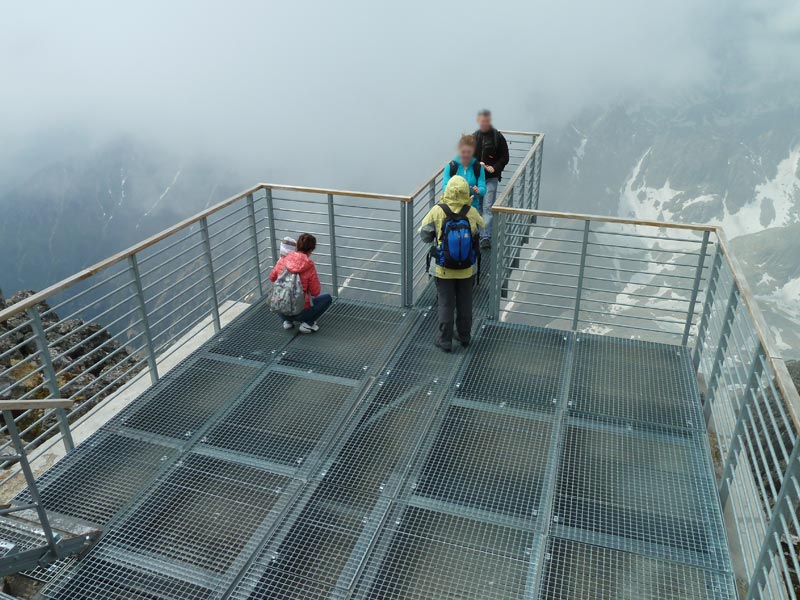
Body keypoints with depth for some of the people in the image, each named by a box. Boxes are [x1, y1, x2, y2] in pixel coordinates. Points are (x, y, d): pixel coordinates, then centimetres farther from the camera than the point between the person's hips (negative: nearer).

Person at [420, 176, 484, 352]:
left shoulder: (437, 212, -17)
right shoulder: (472, 212, -12)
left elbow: (424, 235, -5)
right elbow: (480, 228, 8)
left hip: (444, 270, -2)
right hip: (466, 270, 2)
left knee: (446, 305, 11)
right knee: (465, 304, 18)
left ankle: (445, 340, 20)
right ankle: (464, 337, 32)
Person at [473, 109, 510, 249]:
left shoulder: (498, 137, -3)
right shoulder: (474, 137, 7)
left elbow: (505, 157, 0)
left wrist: (494, 168, -15)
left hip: (491, 178, -4)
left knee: (488, 208, -11)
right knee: (478, 208, 12)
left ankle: (486, 237, -13)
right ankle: (482, 235, 24)